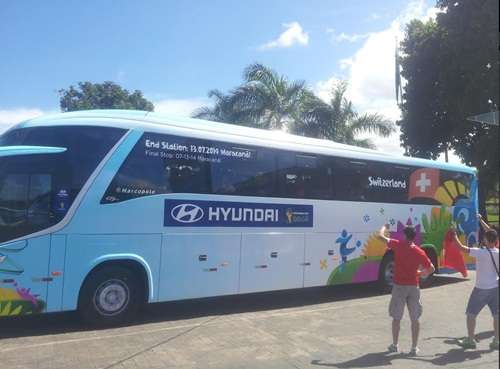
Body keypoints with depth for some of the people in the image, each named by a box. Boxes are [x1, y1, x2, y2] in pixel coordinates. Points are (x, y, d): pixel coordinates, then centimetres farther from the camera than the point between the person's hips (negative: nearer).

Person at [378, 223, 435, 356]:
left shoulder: (398, 245, -9)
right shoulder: (420, 251, -1)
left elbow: (381, 236, -2)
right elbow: (431, 269, 3)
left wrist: (385, 227, 18)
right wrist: (422, 273, 23)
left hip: (399, 286, -2)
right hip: (413, 287, 2)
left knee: (396, 318, 11)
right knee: (415, 319, 10)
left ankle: (395, 345, 20)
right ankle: (414, 348, 14)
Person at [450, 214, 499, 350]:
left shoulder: (480, 252, -20)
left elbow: (461, 247, -19)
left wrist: (454, 234, -6)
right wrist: (481, 221, 16)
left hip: (481, 289, -5)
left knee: (471, 313, 8)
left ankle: (470, 340, 13)